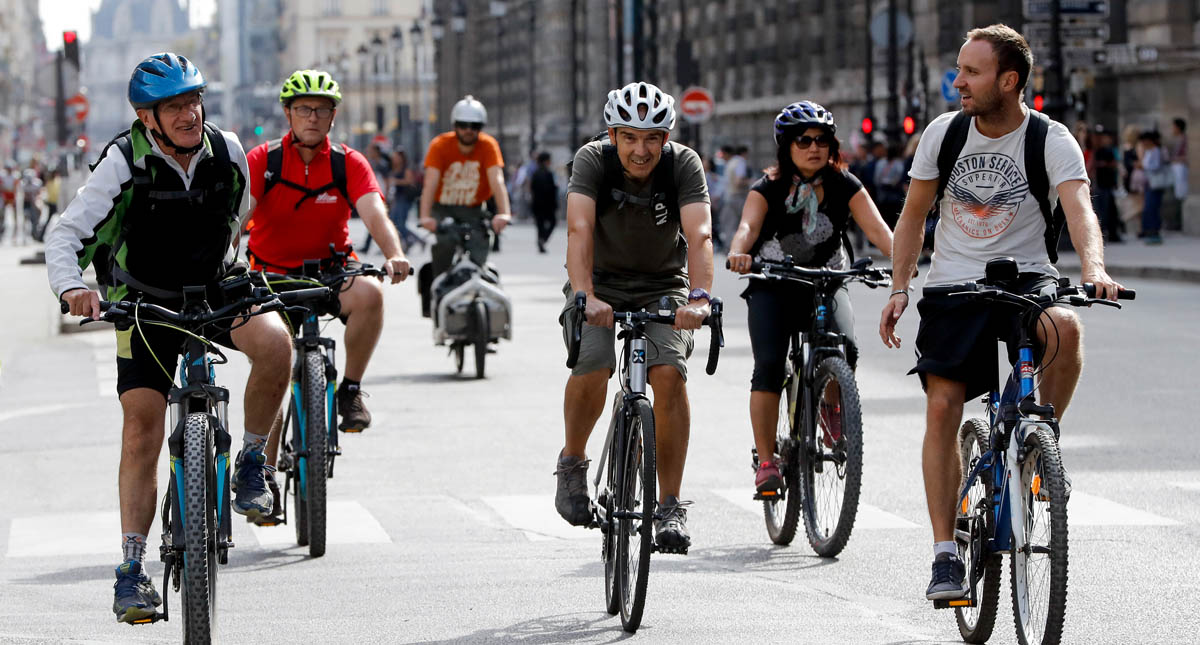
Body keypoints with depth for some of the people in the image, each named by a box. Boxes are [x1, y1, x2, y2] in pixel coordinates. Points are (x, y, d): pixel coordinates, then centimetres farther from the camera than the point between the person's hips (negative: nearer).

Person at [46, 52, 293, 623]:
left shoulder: (226, 152, -10)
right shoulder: (125, 162, -19)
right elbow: (65, 234, -22)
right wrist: (71, 287, -41)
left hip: (217, 291, 2)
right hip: (146, 303, -2)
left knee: (275, 342, -30)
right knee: (141, 430, -11)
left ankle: (251, 463, -7)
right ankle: (132, 567, -3)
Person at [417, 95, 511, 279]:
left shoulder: (488, 145, -13)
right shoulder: (440, 145, -16)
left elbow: (497, 181, -25)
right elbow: (430, 183, -27)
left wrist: (504, 213, -42)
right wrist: (425, 217, -43)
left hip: (474, 210, 1)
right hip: (444, 209, -1)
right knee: (445, 241, -29)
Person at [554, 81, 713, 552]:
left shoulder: (684, 164, -18)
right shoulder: (593, 160, -19)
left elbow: (699, 235, -31)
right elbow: (579, 230, -33)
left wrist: (698, 298, -49)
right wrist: (586, 297, -49)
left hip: (662, 287, 1)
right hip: (601, 285, 0)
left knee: (668, 373, -23)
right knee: (591, 367, -27)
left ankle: (670, 506, -14)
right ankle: (573, 460, 3)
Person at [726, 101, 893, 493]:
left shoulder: (844, 185, -4)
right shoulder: (768, 189, -8)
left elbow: (876, 228, -16)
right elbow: (749, 225, -26)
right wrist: (738, 253, -50)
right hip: (772, 285, -1)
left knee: (844, 348, -27)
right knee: (770, 364, -21)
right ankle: (766, 461, -15)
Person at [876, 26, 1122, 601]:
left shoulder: (1051, 140, -11)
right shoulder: (943, 133, -1)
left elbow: (1079, 209, -26)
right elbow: (913, 214, 11)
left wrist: (1094, 269, -45)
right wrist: (898, 289, 1)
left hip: (1025, 277, -2)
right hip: (953, 284, 2)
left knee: (1065, 329, -35)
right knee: (942, 407, -10)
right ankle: (946, 555, -4)